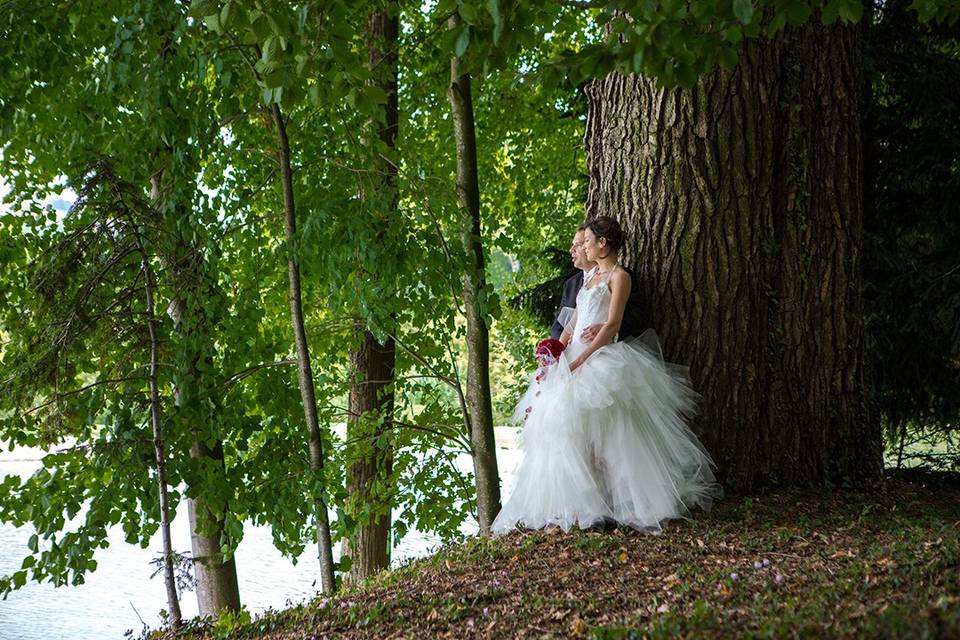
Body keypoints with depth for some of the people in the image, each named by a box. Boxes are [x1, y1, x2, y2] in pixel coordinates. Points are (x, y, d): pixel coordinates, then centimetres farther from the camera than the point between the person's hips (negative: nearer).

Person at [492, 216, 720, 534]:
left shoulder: (619, 276, -3)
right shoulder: (590, 277, 22)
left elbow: (612, 325, -13)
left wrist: (582, 359, -19)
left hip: (601, 359, -8)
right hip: (574, 359, 8)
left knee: (595, 434, -13)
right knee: (566, 432, 2)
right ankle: (577, 504, 4)